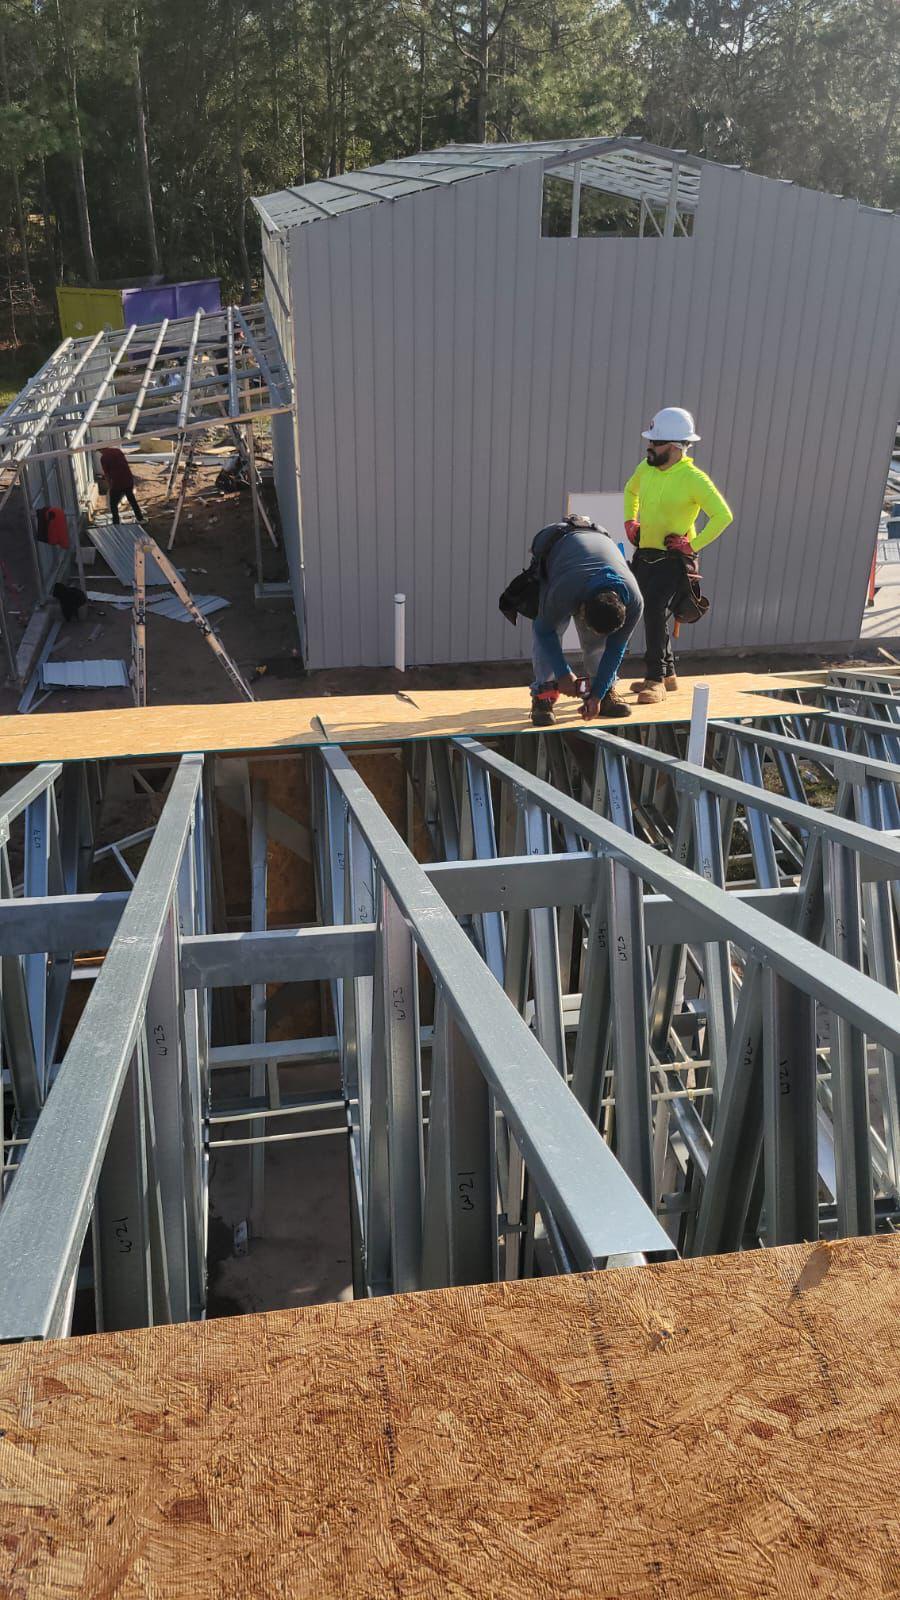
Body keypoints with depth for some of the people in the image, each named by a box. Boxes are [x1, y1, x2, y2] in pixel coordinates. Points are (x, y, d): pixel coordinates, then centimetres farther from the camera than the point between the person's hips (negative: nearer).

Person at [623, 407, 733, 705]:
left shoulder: (693, 478, -16)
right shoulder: (646, 468, 4)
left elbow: (724, 515, -18)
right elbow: (631, 491, 27)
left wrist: (694, 545, -19)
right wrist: (630, 521, 14)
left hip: (672, 559, -7)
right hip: (644, 554, 7)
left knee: (654, 610, -21)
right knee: (651, 613, 14)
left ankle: (655, 681, -14)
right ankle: (668, 673, 31)